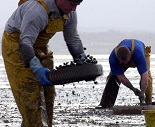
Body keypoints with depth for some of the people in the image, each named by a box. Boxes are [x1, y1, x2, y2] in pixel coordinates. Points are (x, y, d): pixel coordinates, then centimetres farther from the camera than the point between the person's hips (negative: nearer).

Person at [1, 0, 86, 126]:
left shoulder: (70, 13, -8)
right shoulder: (38, 10, -35)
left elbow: (73, 39, 5)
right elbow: (25, 43, -39)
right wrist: (37, 68, -49)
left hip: (40, 47, 9)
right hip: (16, 46, -9)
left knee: (48, 92, 6)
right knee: (31, 92, -16)